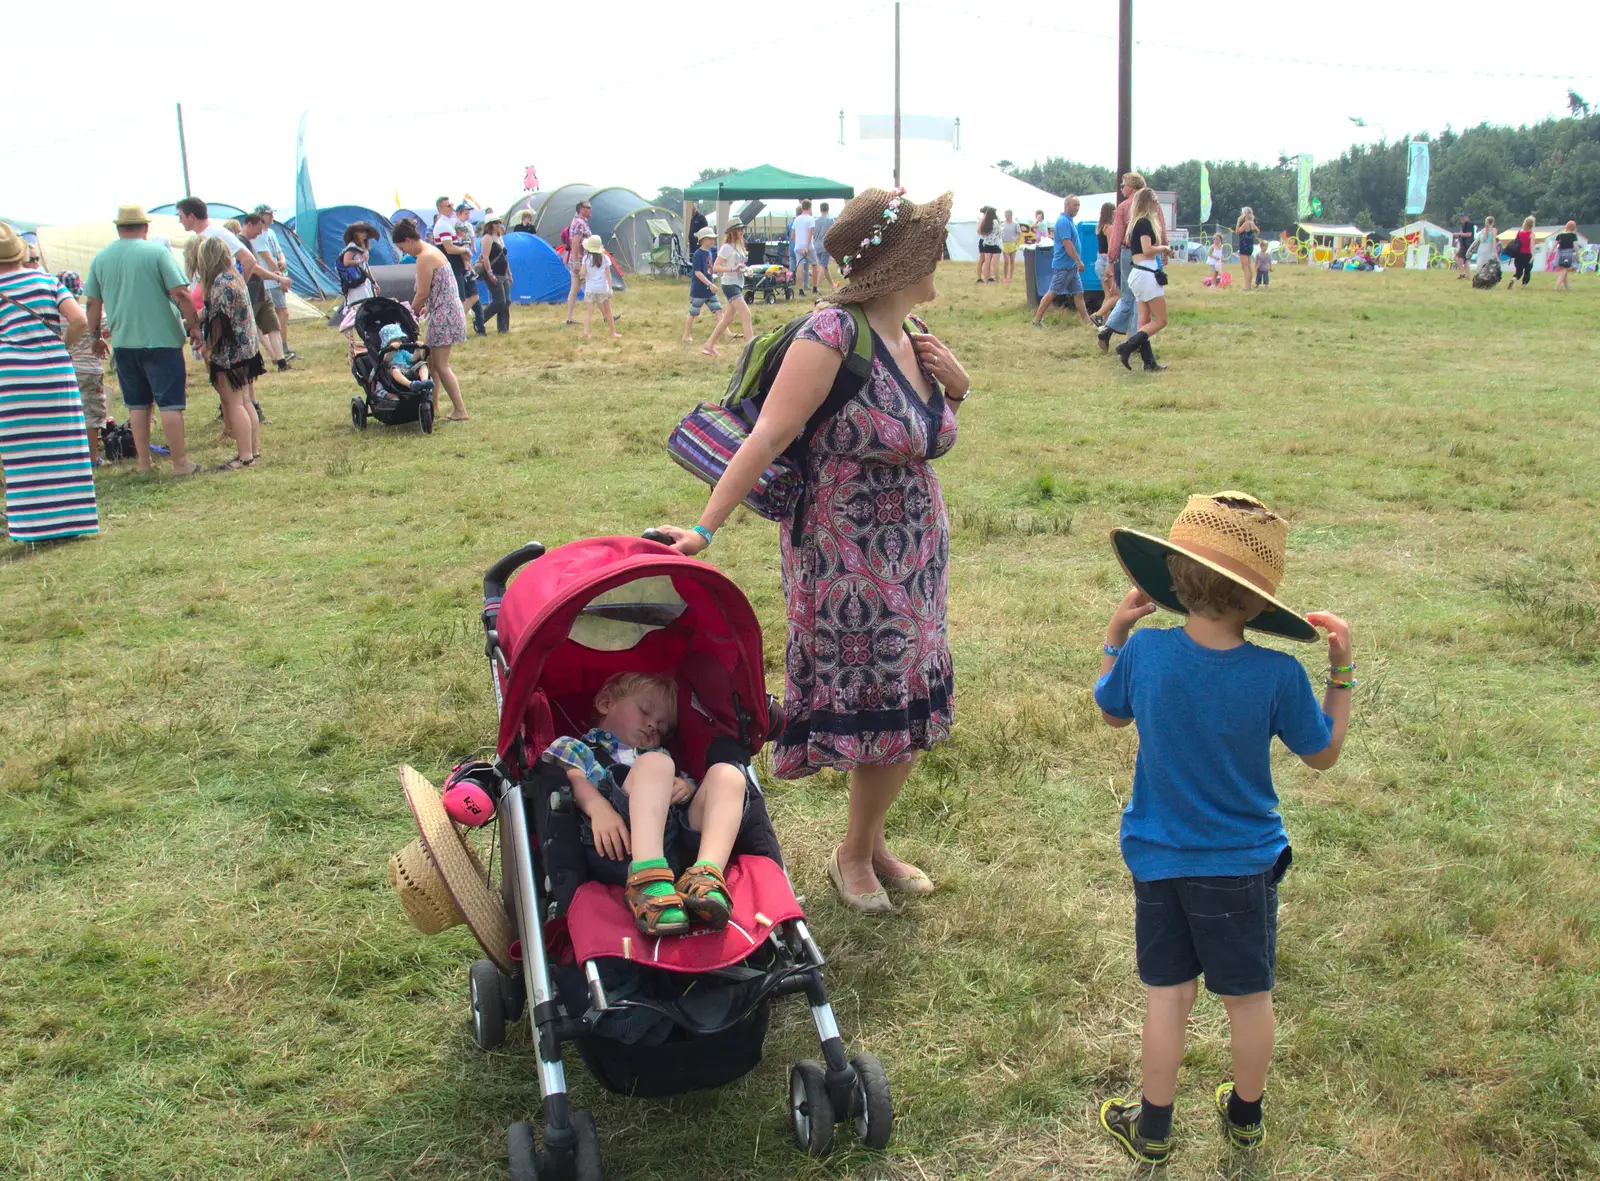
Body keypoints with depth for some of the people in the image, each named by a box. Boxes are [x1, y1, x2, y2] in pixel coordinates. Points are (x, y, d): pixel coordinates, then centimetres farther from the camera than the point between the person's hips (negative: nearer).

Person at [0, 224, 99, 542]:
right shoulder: (47, 281, 4)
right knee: (62, 450, 8)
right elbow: (79, 320, -6)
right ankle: (69, 519, 12)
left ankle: (34, 525, 4)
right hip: (54, 371, 2)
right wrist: (63, 346, 8)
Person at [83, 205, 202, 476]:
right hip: (162, 340, -4)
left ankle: (143, 462, 17)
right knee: (170, 403, 0)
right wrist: (194, 325, -4)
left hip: (123, 343, 4)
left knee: (137, 404, 14)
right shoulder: (157, 251, -8)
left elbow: (93, 302, 10)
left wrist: (94, 336, 21)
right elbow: (180, 294, -14)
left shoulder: (101, 258, 5)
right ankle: (181, 462, 1)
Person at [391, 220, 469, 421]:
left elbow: (423, 293, -15)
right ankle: (433, 405, 24)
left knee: (440, 365, -7)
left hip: (444, 314, -10)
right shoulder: (432, 251, 15)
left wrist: (410, 314, -2)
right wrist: (426, 307, 13)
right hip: (444, 312, 10)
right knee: (429, 358, 16)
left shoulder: (425, 258, -16)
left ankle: (460, 410, -8)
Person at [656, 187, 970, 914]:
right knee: (876, 713, 1)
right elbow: (769, 436, -25)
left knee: (907, 714, 13)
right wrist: (705, 529, -31)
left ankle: (867, 846, 33)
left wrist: (955, 389, 0)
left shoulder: (915, 341, 6)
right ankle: (856, 853, 23)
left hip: (916, 556, 8)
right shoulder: (834, 332, -19)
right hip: (845, 560, -8)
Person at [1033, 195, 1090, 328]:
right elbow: (1068, 244, -22)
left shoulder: (1069, 221, 14)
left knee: (1078, 293, 9)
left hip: (1071, 266, 10)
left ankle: (1087, 322, 12)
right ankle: (1037, 320, 1)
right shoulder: (1063, 222, -16)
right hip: (1064, 265, -10)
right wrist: (1079, 261, -20)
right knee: (1052, 292, -5)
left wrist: (1077, 262, 20)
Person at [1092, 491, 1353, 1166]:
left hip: (1158, 858, 1)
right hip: (1243, 864, -1)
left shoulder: (1144, 653, -18)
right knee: (1248, 995, 19)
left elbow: (1111, 712, 4)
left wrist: (1117, 630, 9)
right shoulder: (1277, 676, -22)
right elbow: (1323, 754, -5)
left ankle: (1153, 1129, 27)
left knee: (1167, 992, 14)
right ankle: (1245, 1117, 39)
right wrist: (1341, 671, -1)